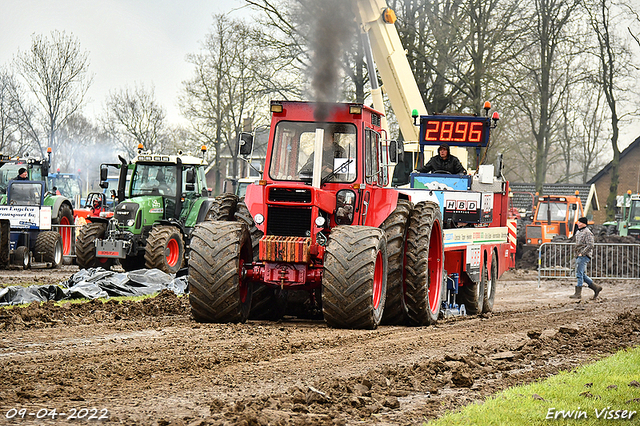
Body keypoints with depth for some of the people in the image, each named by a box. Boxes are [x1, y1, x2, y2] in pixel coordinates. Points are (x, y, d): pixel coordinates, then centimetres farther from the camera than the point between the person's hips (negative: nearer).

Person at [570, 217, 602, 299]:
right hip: (578, 256, 10)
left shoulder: (587, 233, -11)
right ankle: (596, 287, 18)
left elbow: (590, 245, -18)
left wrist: (582, 253, -19)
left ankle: (578, 293, -8)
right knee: (582, 274, 10)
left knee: (579, 274, -10)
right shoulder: (578, 232, 17)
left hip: (584, 256, -10)